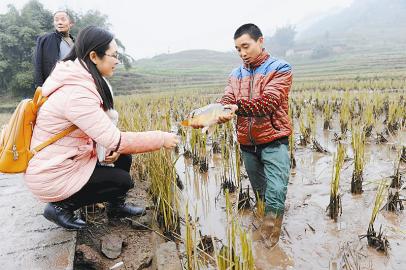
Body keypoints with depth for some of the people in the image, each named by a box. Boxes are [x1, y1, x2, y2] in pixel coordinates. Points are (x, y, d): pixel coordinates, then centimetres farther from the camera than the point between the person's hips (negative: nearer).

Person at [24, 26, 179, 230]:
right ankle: (60, 206, 7)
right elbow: (116, 142, -30)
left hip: (67, 156, 8)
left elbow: (99, 127, 9)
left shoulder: (80, 81, 1)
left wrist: (111, 145, -10)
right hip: (51, 175, -8)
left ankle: (116, 206, 21)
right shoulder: (77, 94, -30)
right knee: (123, 181, -5)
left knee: (123, 153, 4)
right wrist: (162, 139, -21)